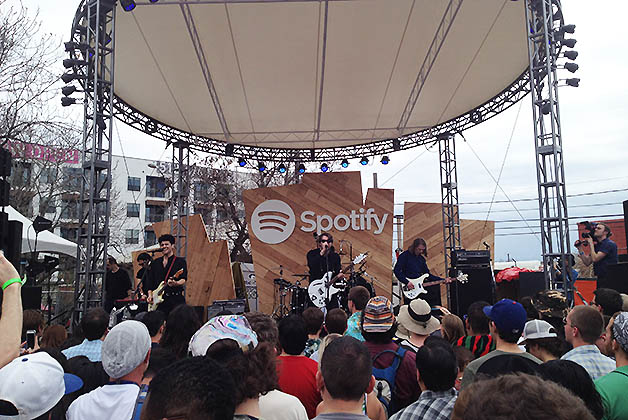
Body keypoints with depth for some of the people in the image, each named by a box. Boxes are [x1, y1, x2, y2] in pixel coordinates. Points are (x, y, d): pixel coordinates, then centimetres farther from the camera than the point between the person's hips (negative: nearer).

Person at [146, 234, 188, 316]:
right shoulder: (155, 263, 17)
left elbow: (183, 281, -8)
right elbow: (150, 281, 18)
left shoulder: (180, 261, 3)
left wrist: (175, 283, -29)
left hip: (176, 300, -3)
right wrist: (150, 295, 4)